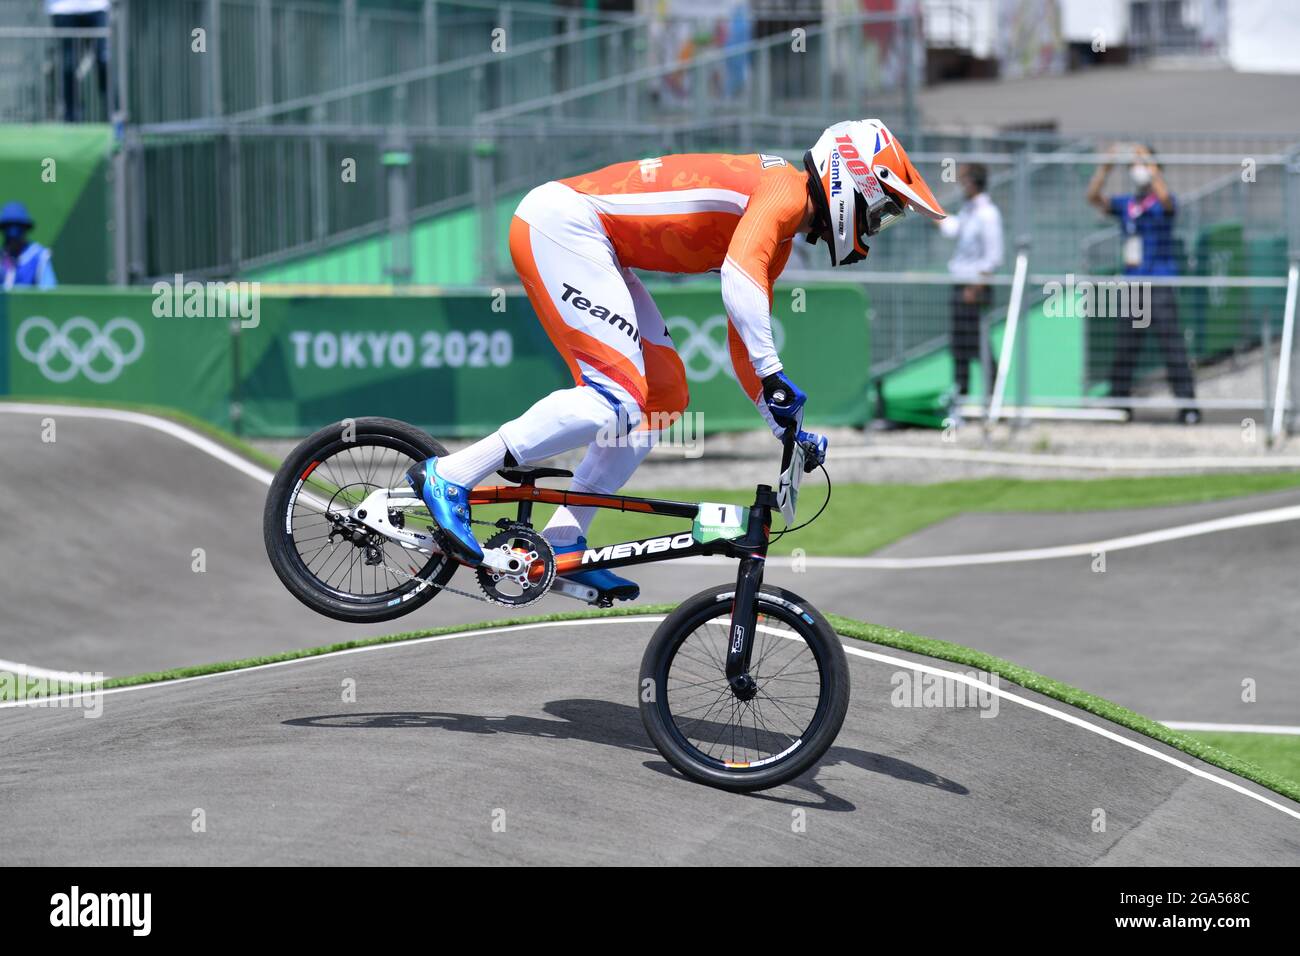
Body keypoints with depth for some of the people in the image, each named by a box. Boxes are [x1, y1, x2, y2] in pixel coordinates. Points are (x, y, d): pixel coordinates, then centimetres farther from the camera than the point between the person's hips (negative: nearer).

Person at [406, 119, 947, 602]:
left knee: (663, 396, 7)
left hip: (585, 241, 11)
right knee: (618, 396, -17)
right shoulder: (786, 188, -12)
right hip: (558, 223, -11)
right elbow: (738, 275, -30)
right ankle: (450, 477, -15)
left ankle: (563, 543, 6)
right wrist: (772, 374, -34)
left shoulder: (778, 239, 19)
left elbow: (744, 340, 27)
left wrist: (786, 426, 24)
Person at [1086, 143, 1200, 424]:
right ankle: (1119, 399, 15)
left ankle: (1188, 404, -9)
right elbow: (1094, 196, 1)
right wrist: (1106, 166, -10)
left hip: (1160, 283, -6)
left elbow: (1165, 196, -25)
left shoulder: (1162, 203, -2)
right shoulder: (1125, 203, 12)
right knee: (1123, 346, 8)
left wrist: (1150, 162, -23)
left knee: (1172, 345, -9)